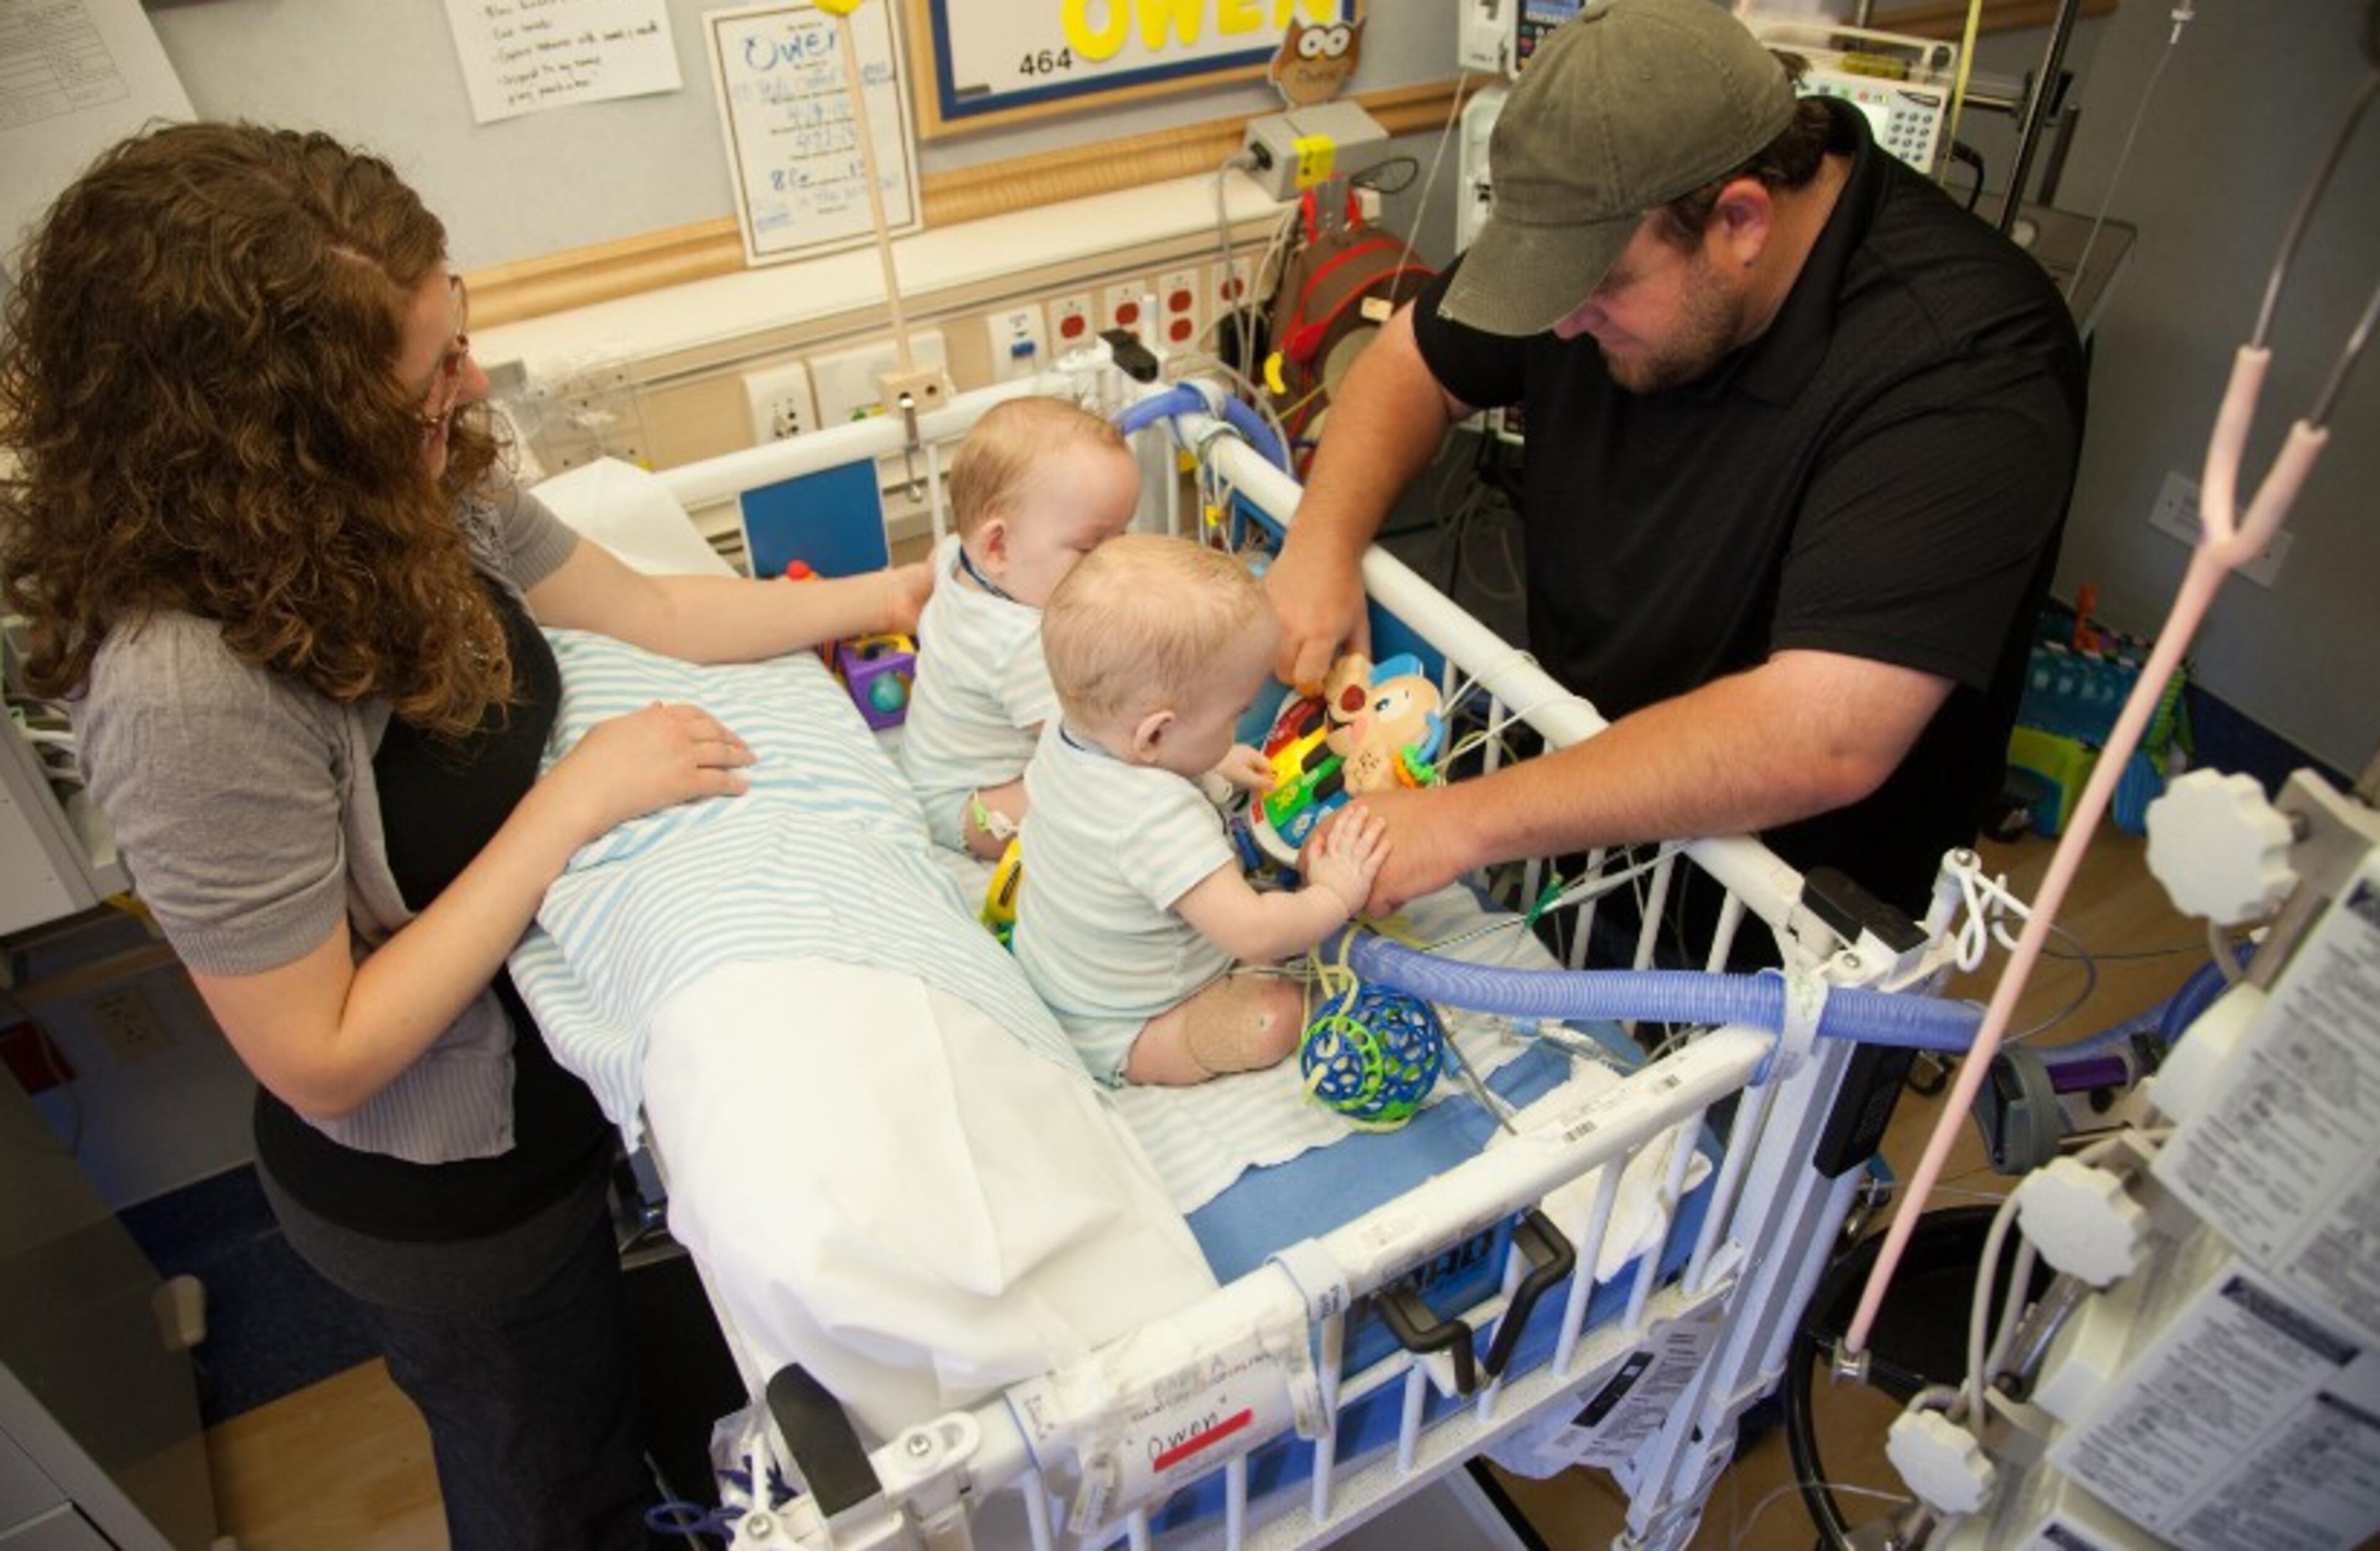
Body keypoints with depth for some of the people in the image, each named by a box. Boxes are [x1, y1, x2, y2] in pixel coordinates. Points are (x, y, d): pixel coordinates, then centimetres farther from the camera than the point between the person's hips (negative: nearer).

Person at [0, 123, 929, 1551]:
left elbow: (653, 610, 0)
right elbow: (322, 1058, -29)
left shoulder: (416, 497, -15)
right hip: (435, 1193, -6)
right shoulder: (190, 686, -37)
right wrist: (576, 800, -31)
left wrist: (888, 594, -1)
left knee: (609, 1416, 35)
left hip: (542, 1071, 7)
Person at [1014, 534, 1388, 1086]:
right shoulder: (1163, 818, -40)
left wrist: (1219, 762, 11)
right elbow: (1252, 935, -39)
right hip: (1114, 1036, -8)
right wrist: (1336, 896, -23)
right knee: (1275, 1016, -22)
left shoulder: (1068, 729, -12)